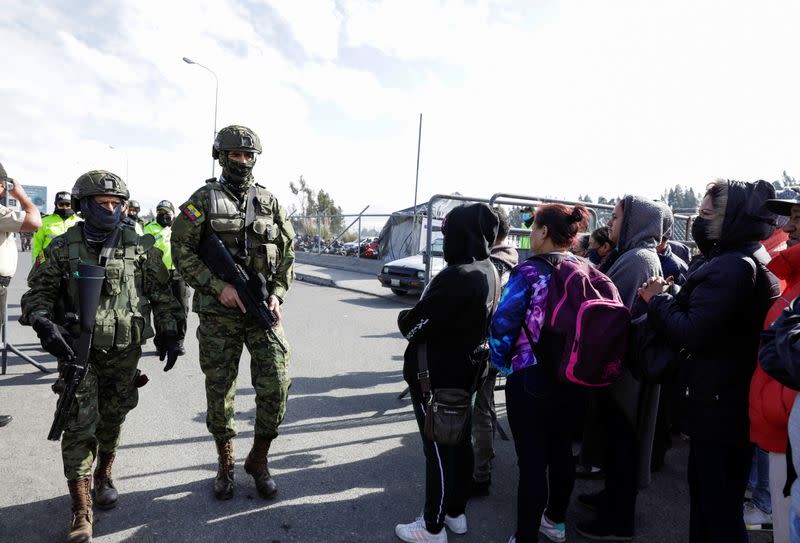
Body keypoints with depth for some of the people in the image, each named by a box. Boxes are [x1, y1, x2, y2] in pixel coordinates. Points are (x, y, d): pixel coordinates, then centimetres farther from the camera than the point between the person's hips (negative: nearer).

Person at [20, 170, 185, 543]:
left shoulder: (138, 247, 0)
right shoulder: (61, 248, -1)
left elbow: (161, 291, 6)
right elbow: (37, 293, 4)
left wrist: (170, 330, -2)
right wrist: (44, 325, -14)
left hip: (124, 351, 2)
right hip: (77, 348, -1)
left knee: (113, 420, 14)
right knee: (80, 426, -5)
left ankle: (103, 477, 40)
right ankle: (81, 513, 3)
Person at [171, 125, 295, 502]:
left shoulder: (269, 202, 9)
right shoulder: (203, 199, 1)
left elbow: (287, 254, 12)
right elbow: (182, 252, -3)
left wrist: (277, 294, -2)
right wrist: (219, 287, -13)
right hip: (219, 312, -2)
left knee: (276, 385, -4)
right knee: (219, 391, 7)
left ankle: (258, 460, 19)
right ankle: (225, 466, 28)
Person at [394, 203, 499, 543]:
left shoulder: (458, 277, -27)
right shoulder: (489, 273, 3)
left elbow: (414, 326, -24)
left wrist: (403, 317, -3)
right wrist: (416, 318, 4)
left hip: (435, 377, -9)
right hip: (465, 374, 9)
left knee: (438, 450, 4)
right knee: (460, 443, 19)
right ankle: (456, 513, 36)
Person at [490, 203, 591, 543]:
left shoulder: (529, 272, -16)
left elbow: (503, 324, -17)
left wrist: (502, 363, 0)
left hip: (530, 378, -6)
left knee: (532, 460, 4)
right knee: (561, 451, 20)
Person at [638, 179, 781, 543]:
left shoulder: (731, 267, -21)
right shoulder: (755, 261, 13)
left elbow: (692, 332, -25)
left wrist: (657, 300, -10)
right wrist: (670, 298, 1)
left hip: (718, 408, -10)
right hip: (736, 401, 10)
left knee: (718, 511, 3)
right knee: (708, 496, 22)